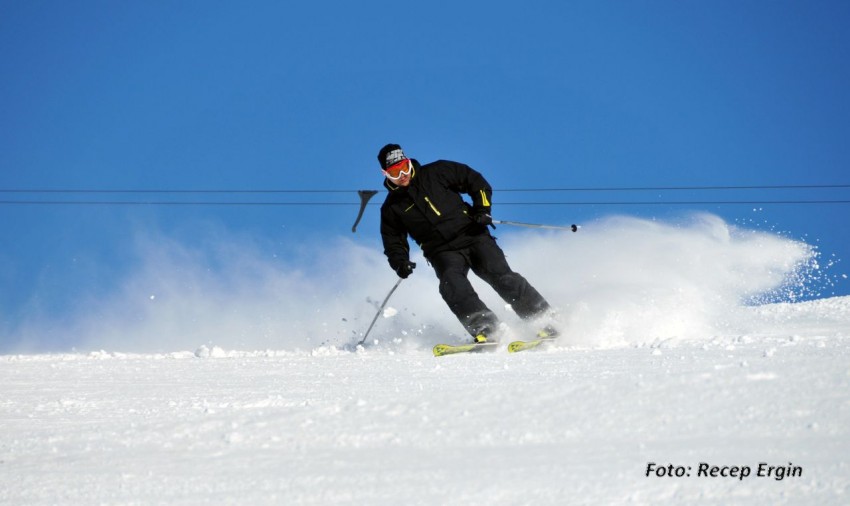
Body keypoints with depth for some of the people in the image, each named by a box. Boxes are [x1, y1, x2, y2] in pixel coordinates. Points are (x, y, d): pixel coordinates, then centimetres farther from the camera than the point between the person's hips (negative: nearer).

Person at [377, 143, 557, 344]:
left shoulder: (436, 173, 3)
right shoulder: (391, 208, 7)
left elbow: (476, 182, 8)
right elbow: (394, 243, 14)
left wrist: (482, 209, -6)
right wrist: (400, 263, -7)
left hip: (472, 235, -1)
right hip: (443, 254, 1)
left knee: (502, 277, -17)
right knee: (452, 285, -29)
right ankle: (484, 329, -38)